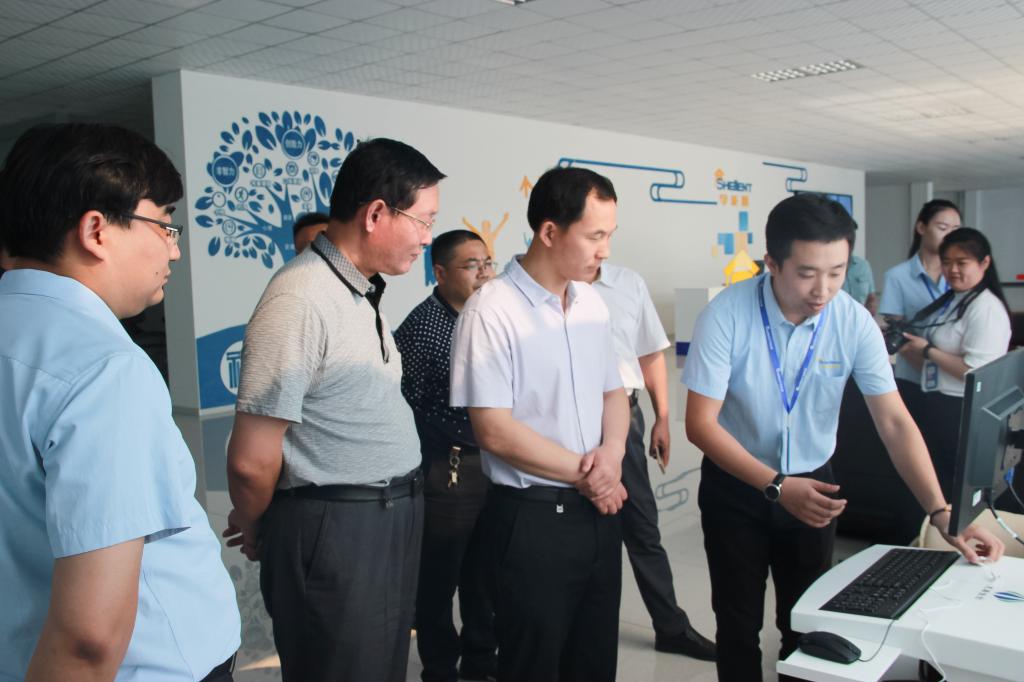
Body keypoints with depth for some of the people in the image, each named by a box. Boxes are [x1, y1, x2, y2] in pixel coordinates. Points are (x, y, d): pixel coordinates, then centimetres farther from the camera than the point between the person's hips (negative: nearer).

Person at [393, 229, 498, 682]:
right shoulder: (421, 327, -13)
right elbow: (404, 406, -13)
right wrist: (429, 468, -10)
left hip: (494, 467, 6)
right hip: (447, 474, -6)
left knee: (484, 575, 19)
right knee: (439, 579, 9)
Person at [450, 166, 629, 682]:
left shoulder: (592, 304, 7)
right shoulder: (492, 310, -15)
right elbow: (494, 430, -18)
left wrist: (611, 452, -7)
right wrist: (583, 472, -12)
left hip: (598, 511, 7)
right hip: (533, 518, -6)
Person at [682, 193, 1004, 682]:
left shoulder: (855, 322, -15)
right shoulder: (727, 315, -23)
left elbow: (894, 422, -13)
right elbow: (701, 423, -22)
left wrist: (942, 513, -23)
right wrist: (777, 487, -30)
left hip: (813, 483, 2)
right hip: (736, 486, -2)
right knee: (739, 625, 11)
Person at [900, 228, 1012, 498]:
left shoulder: (986, 307, -16)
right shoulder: (952, 302, 13)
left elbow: (975, 372, -25)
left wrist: (927, 349, -15)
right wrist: (905, 348, -1)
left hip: (964, 414, -9)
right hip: (940, 407, 9)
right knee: (936, 486, 20)